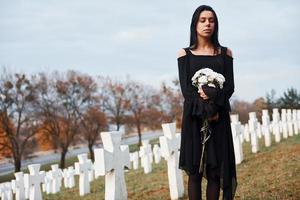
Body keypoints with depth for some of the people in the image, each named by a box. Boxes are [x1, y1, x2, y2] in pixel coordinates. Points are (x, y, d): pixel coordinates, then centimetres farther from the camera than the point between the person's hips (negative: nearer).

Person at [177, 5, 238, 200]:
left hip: (219, 117, 1)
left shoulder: (225, 53, 11)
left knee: (215, 171, -2)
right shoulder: (185, 54, 7)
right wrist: (204, 110, -17)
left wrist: (212, 93, -18)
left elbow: (230, 87, 2)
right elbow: (185, 88, -3)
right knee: (195, 170, -3)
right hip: (194, 116, -1)